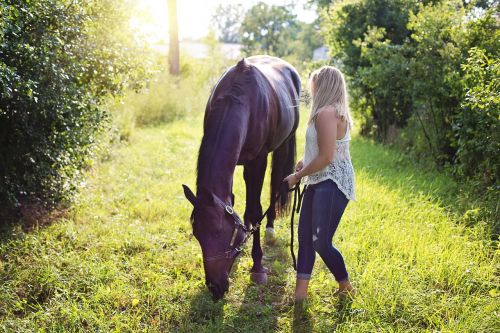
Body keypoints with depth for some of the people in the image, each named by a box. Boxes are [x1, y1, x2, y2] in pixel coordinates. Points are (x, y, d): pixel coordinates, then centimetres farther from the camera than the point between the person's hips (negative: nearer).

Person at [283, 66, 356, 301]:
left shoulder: (327, 113, -19)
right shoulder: (333, 112, 15)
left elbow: (326, 157, -23)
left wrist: (298, 175, -12)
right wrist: (303, 163, 5)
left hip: (332, 184, -11)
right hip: (318, 183, 11)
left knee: (321, 242, -6)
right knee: (305, 235, 11)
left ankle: (345, 286, 17)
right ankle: (300, 292, 19)